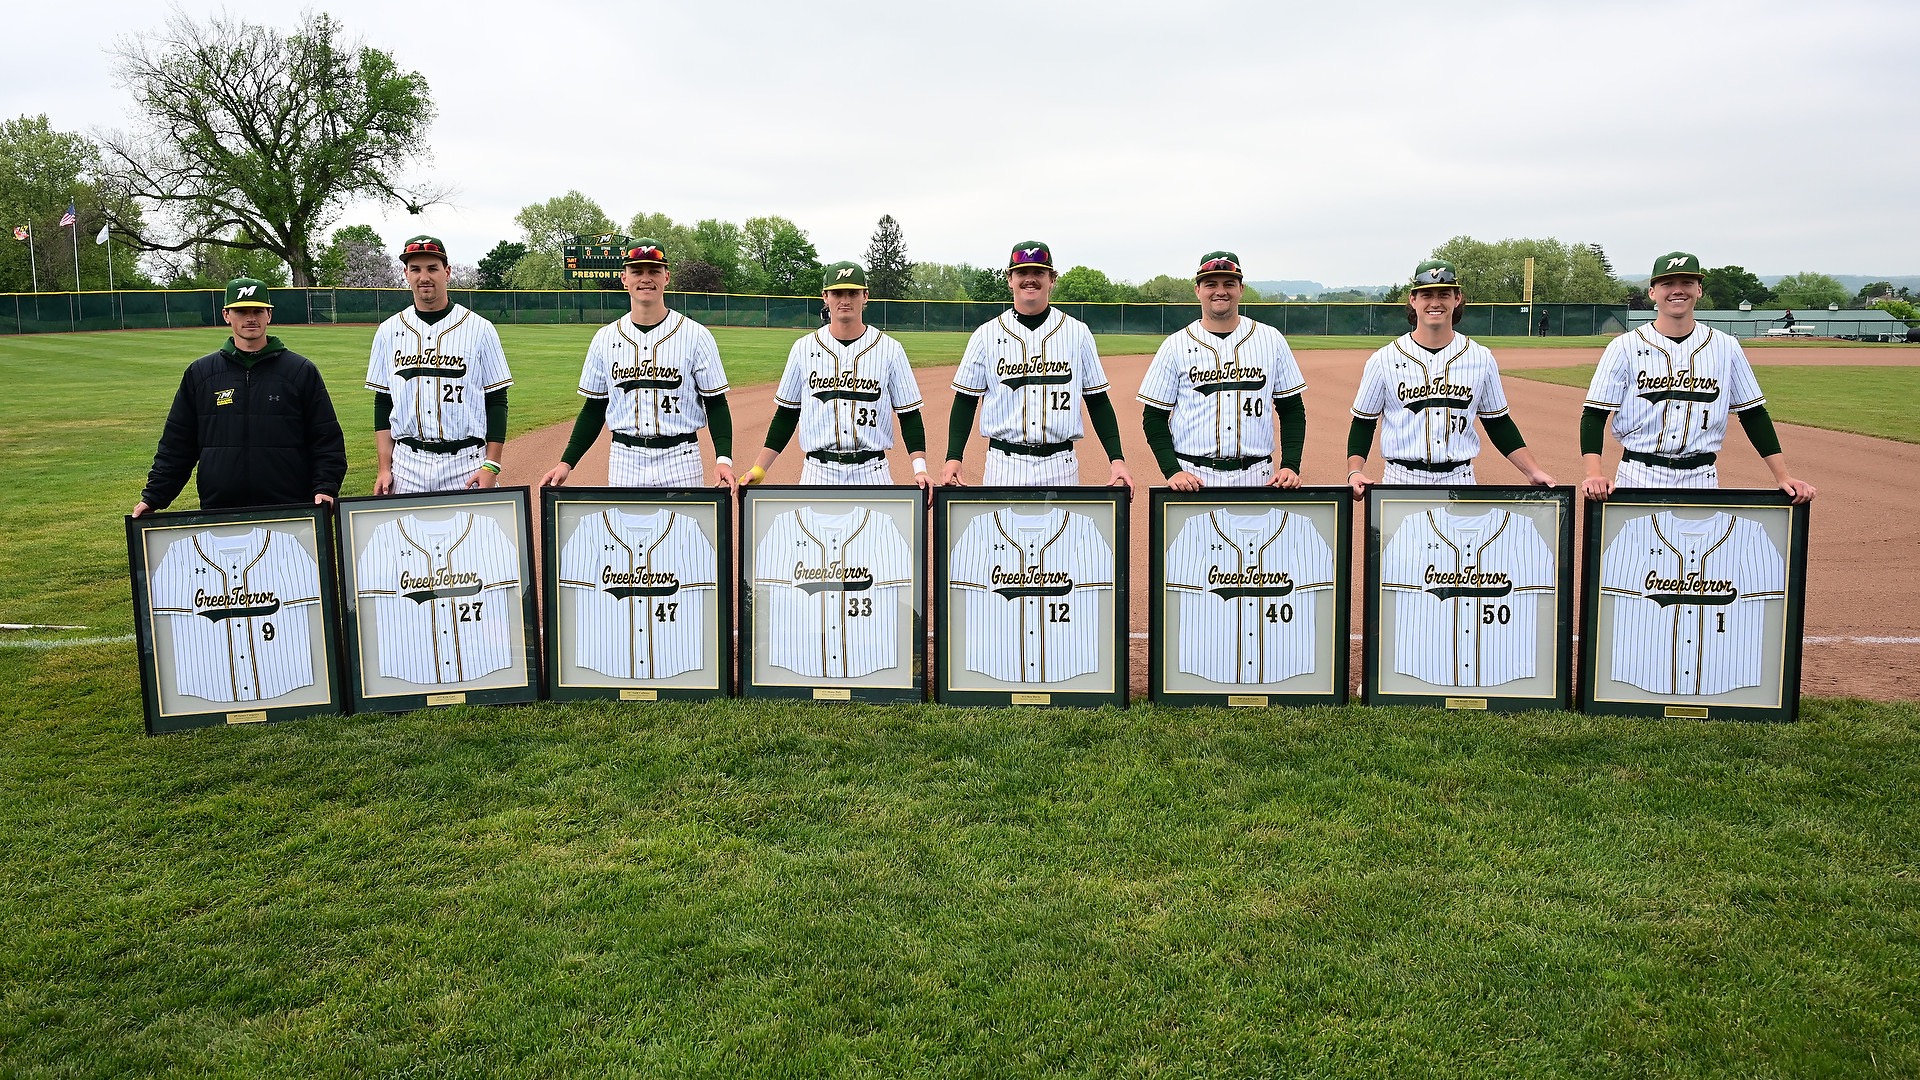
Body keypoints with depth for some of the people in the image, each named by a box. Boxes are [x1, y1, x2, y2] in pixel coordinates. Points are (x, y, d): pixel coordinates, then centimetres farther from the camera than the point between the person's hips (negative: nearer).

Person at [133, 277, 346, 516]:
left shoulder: (301, 371, 6)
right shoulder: (199, 373, 12)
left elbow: (327, 438, 4)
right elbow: (176, 445, 15)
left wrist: (325, 488, -9)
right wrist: (153, 496, 8)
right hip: (218, 511, 2)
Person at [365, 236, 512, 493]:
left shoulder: (479, 329, 1)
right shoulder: (389, 332, 9)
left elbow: (497, 401, 0)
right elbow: (383, 403, 12)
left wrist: (491, 466, -8)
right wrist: (384, 468, 3)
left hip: (466, 464, -2)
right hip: (406, 466, 2)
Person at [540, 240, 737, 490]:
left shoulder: (696, 336, -1)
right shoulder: (605, 338, 7)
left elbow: (716, 404, -1)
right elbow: (594, 408, 12)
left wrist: (724, 458, -15)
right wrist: (566, 462, 3)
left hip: (680, 462, -2)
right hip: (624, 463, 2)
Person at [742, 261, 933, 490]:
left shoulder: (889, 349, 2)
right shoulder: (804, 348, 5)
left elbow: (909, 413, 3)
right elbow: (786, 414, 11)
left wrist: (920, 468, -10)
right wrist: (759, 469, 4)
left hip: (872, 473, -1)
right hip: (818, 472, 1)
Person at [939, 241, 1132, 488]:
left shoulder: (1078, 333, 5)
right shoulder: (986, 335, 4)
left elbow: (1098, 400, 7)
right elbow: (965, 401, 6)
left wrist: (1116, 459, -2)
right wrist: (954, 457, -5)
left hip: (1061, 467, 1)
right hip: (1004, 465, 0)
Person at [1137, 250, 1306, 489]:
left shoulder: (1271, 340, 8)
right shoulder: (1176, 345, 3)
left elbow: (1292, 409, 11)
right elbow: (1154, 416, 3)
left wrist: (1290, 466, -2)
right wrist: (1173, 471, -10)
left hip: (1256, 478, 1)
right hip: (1192, 477, -1)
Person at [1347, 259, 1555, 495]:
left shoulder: (1481, 358, 6)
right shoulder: (1384, 360, -1)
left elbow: (1498, 422, 13)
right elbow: (1363, 422, 3)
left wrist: (1532, 471, 6)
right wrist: (1354, 472, -11)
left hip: (1460, 483, 2)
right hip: (1400, 483, -1)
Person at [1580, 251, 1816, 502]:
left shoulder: (1726, 347, 6)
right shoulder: (1624, 347, -2)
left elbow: (1753, 414, 11)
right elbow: (1594, 415, -6)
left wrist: (1783, 477, 4)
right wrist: (1594, 474, -20)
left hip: (1701, 481, 2)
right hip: (1638, 480, -2)